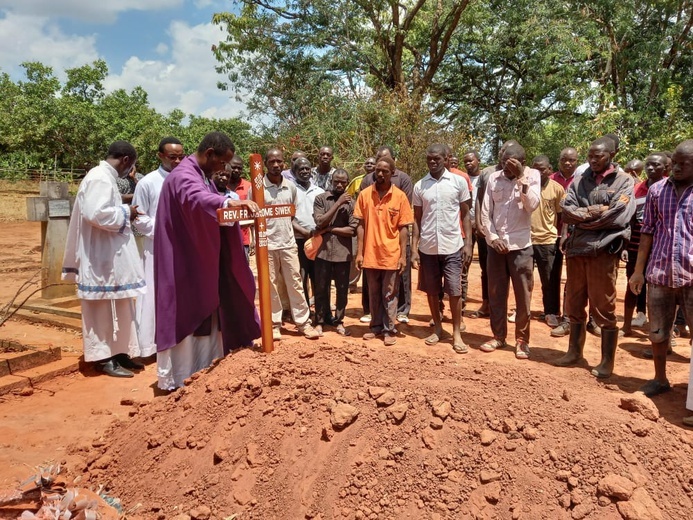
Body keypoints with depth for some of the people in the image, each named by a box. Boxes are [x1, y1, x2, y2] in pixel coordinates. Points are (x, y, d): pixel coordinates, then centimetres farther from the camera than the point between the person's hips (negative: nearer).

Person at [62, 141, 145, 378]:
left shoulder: (104, 176, 14)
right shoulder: (100, 178, -17)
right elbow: (96, 214, -28)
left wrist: (123, 209, 10)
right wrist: (126, 212, -16)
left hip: (111, 256, 10)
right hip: (101, 258, -10)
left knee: (116, 307, 14)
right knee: (104, 307, 0)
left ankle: (118, 352, 23)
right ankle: (104, 358, 11)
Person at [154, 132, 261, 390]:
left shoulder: (203, 176, 15)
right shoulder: (183, 176, -17)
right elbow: (197, 199, -41)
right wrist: (230, 202, -55)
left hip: (202, 260, 10)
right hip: (185, 262, -10)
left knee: (206, 314, 14)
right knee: (186, 316, -3)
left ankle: (204, 370, 25)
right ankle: (181, 378, 8)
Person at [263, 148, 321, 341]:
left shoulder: (291, 187, 5)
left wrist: (285, 229, 7)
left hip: (288, 243, 3)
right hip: (266, 244, -2)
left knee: (295, 283, 5)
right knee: (270, 286, 5)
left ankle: (304, 322, 11)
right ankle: (274, 324, 15)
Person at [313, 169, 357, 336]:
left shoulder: (352, 203, 1)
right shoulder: (321, 198, 1)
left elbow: (353, 230, -7)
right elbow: (319, 222, -11)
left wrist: (329, 229, -10)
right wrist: (337, 204, -13)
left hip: (343, 253, 1)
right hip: (323, 251, 0)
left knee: (342, 290, 9)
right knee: (321, 289, 8)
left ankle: (339, 321, 23)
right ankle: (320, 321, 21)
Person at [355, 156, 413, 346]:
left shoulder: (400, 196, -4)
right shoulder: (364, 194, 1)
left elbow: (403, 228, -2)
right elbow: (361, 225, 3)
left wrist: (403, 255, -6)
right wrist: (359, 252, -1)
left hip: (391, 255, -2)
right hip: (370, 255, 2)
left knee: (389, 294, 8)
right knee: (374, 293, 14)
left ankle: (389, 330, 18)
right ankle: (376, 326, 28)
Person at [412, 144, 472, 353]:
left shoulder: (459, 182, -1)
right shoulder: (419, 186, 4)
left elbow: (465, 214, 3)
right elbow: (417, 219, 7)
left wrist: (468, 243, -4)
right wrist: (414, 249, 1)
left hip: (452, 246, -2)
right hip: (427, 247, 2)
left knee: (455, 291, 1)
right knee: (431, 290, 10)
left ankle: (456, 334, 12)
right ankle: (437, 328, 26)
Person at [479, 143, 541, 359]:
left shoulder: (532, 176, -1)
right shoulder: (494, 178, 4)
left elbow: (532, 205, -16)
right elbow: (485, 212, 3)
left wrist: (522, 178, -18)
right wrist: (493, 237, -7)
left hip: (521, 246, -2)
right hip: (495, 245, 2)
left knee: (523, 296, 3)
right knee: (496, 294, 9)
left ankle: (522, 340, 16)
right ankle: (498, 336, 23)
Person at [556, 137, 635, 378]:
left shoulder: (623, 181, 0)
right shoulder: (580, 181, 10)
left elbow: (619, 216, -13)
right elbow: (567, 212, -1)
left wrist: (584, 216, -7)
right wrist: (596, 212, -12)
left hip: (604, 251, -4)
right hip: (576, 249, 4)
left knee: (604, 308, 2)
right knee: (574, 304, 13)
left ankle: (607, 360, 15)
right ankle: (574, 351, 29)